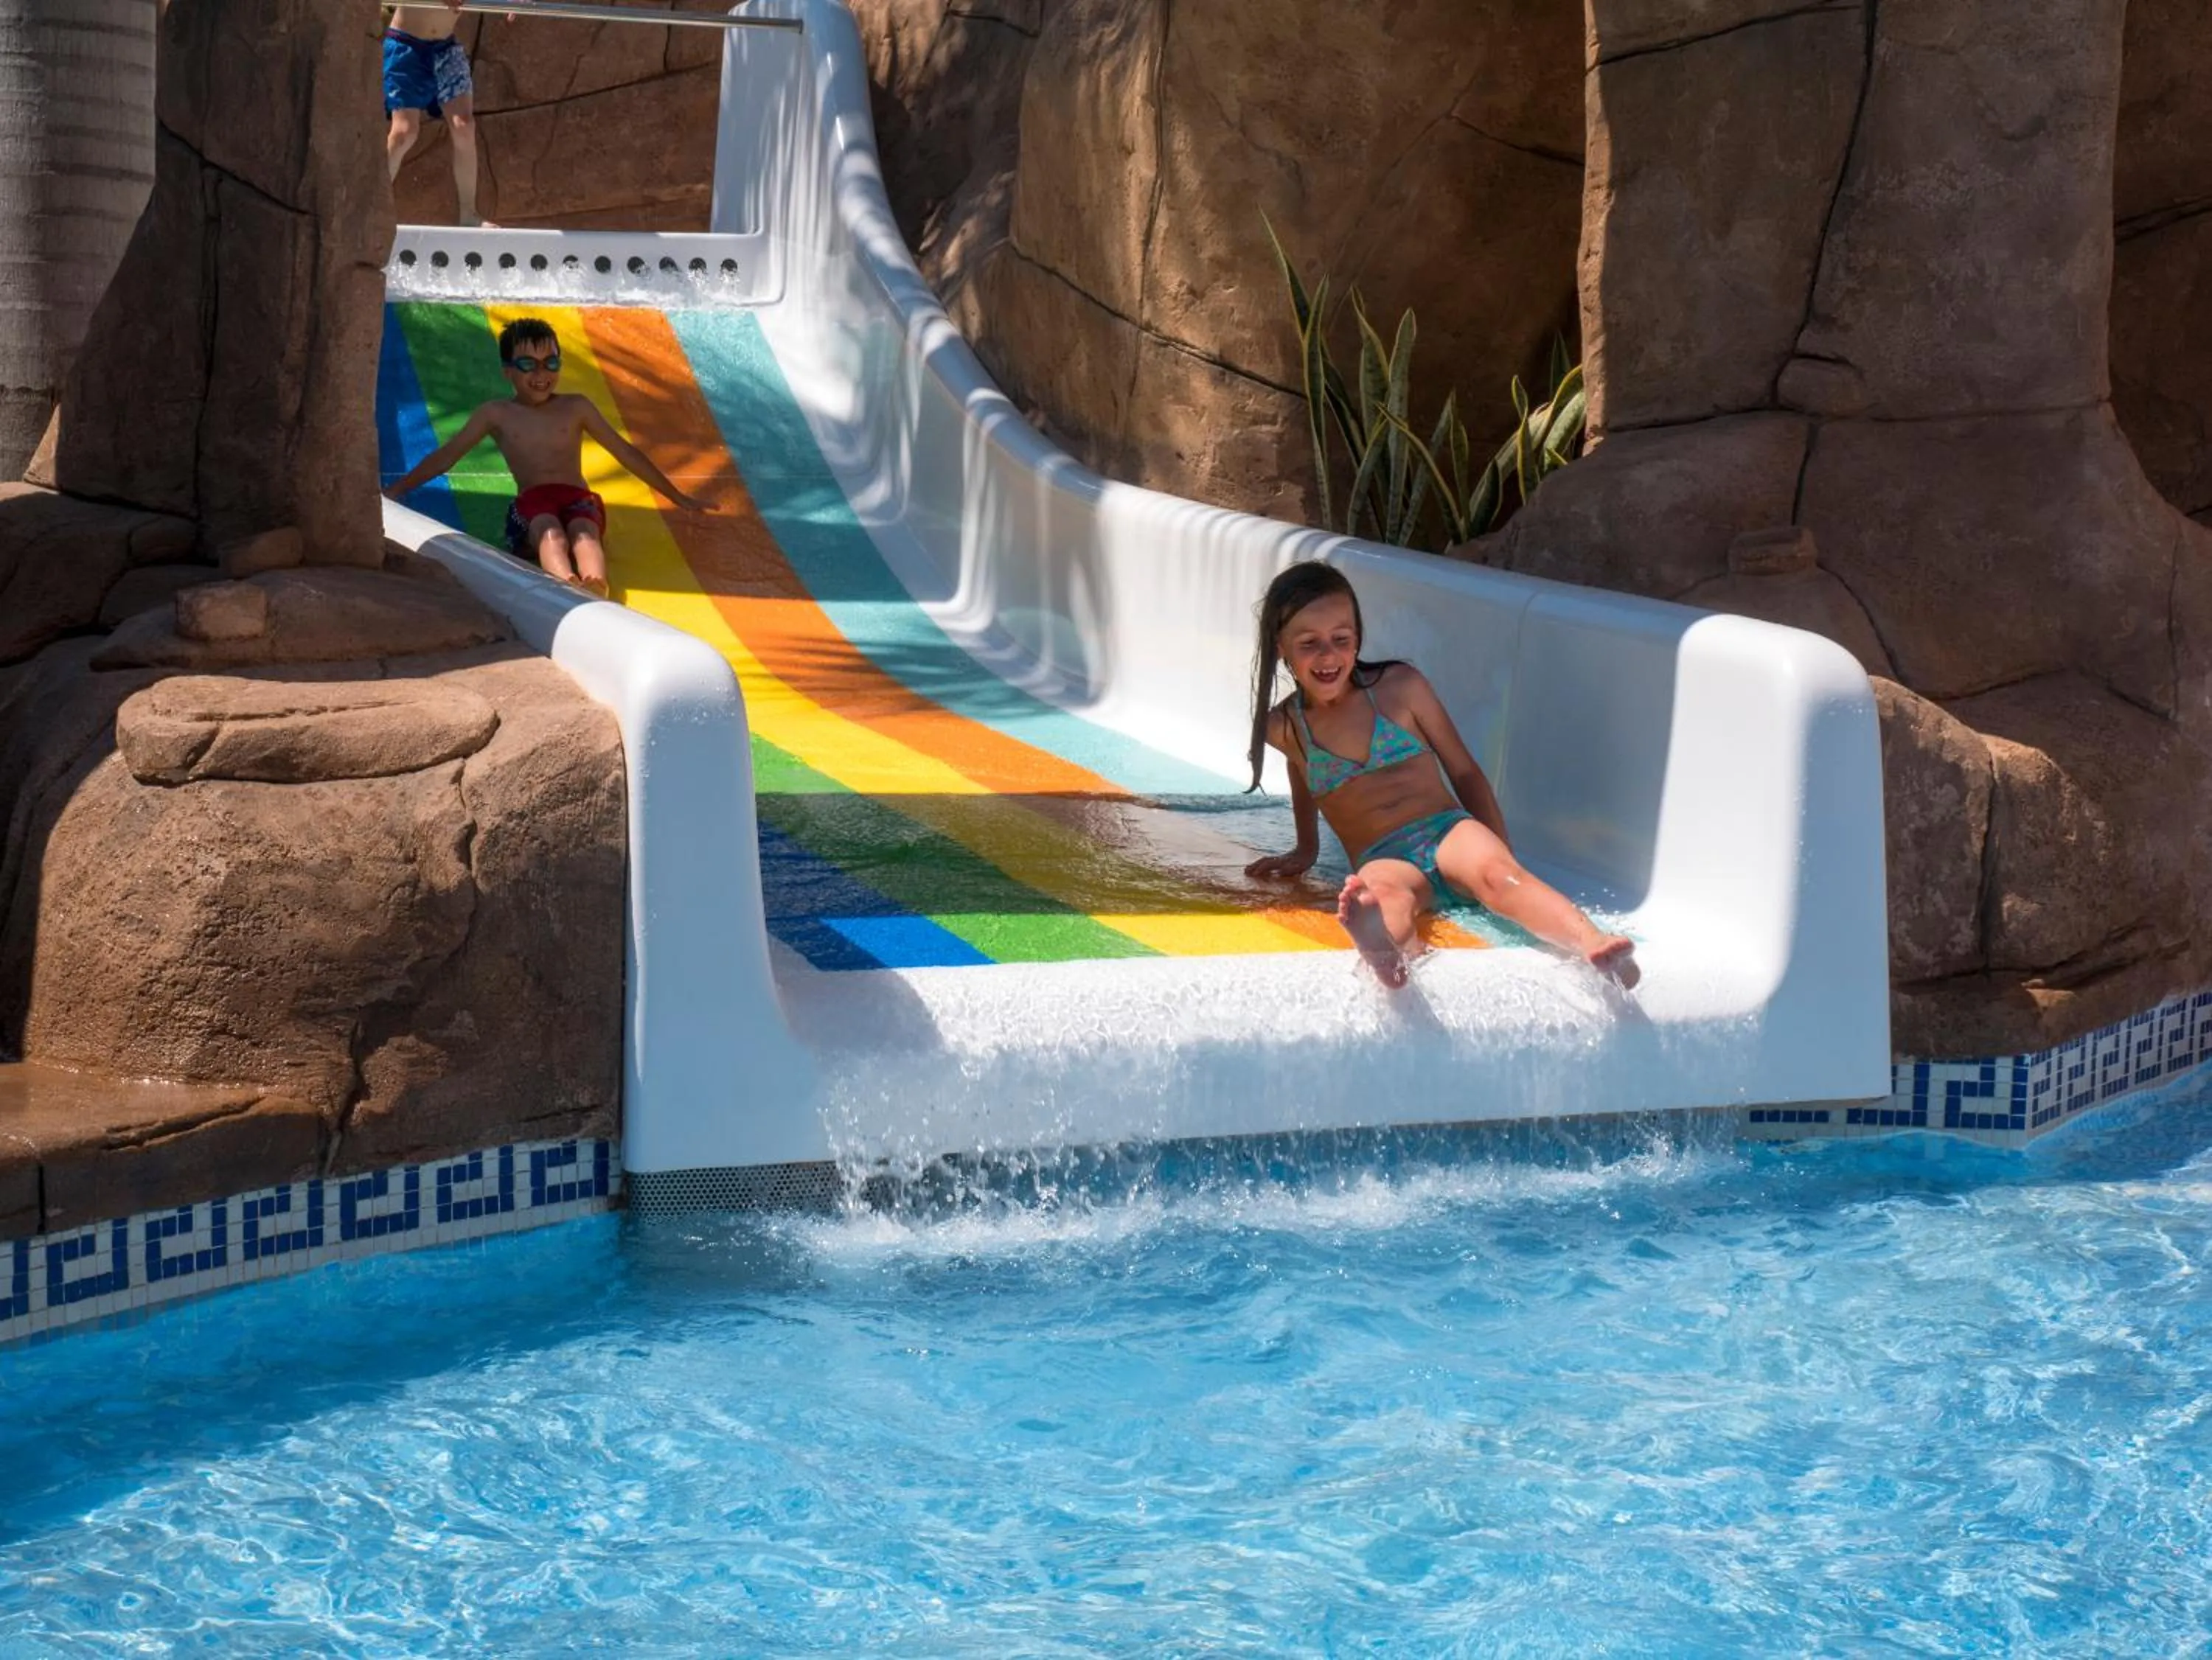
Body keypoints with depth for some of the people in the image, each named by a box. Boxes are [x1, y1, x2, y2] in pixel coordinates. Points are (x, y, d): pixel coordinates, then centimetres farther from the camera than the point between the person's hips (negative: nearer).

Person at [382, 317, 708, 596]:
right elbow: (445, 457, 22)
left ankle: (596, 588, -71)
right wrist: (394, 492, 19)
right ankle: (567, 585, -73)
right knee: (550, 531, -39)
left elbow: (626, 452, 24)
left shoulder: (576, 408, 19)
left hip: (579, 500, 1)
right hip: (532, 504, -1)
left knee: (583, 532, -37)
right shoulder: (496, 414, 17)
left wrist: (678, 498, 24)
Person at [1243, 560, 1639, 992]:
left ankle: (1593, 944, -61)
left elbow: (1465, 773, 11)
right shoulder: (1283, 729, 10)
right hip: (1381, 860, -1)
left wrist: (1503, 854, 4)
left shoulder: (1399, 686, 6)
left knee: (1496, 874, -35)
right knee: (1389, 894, -39)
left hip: (1448, 832, 1)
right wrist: (1306, 850, 41)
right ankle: (1383, 950, -76)